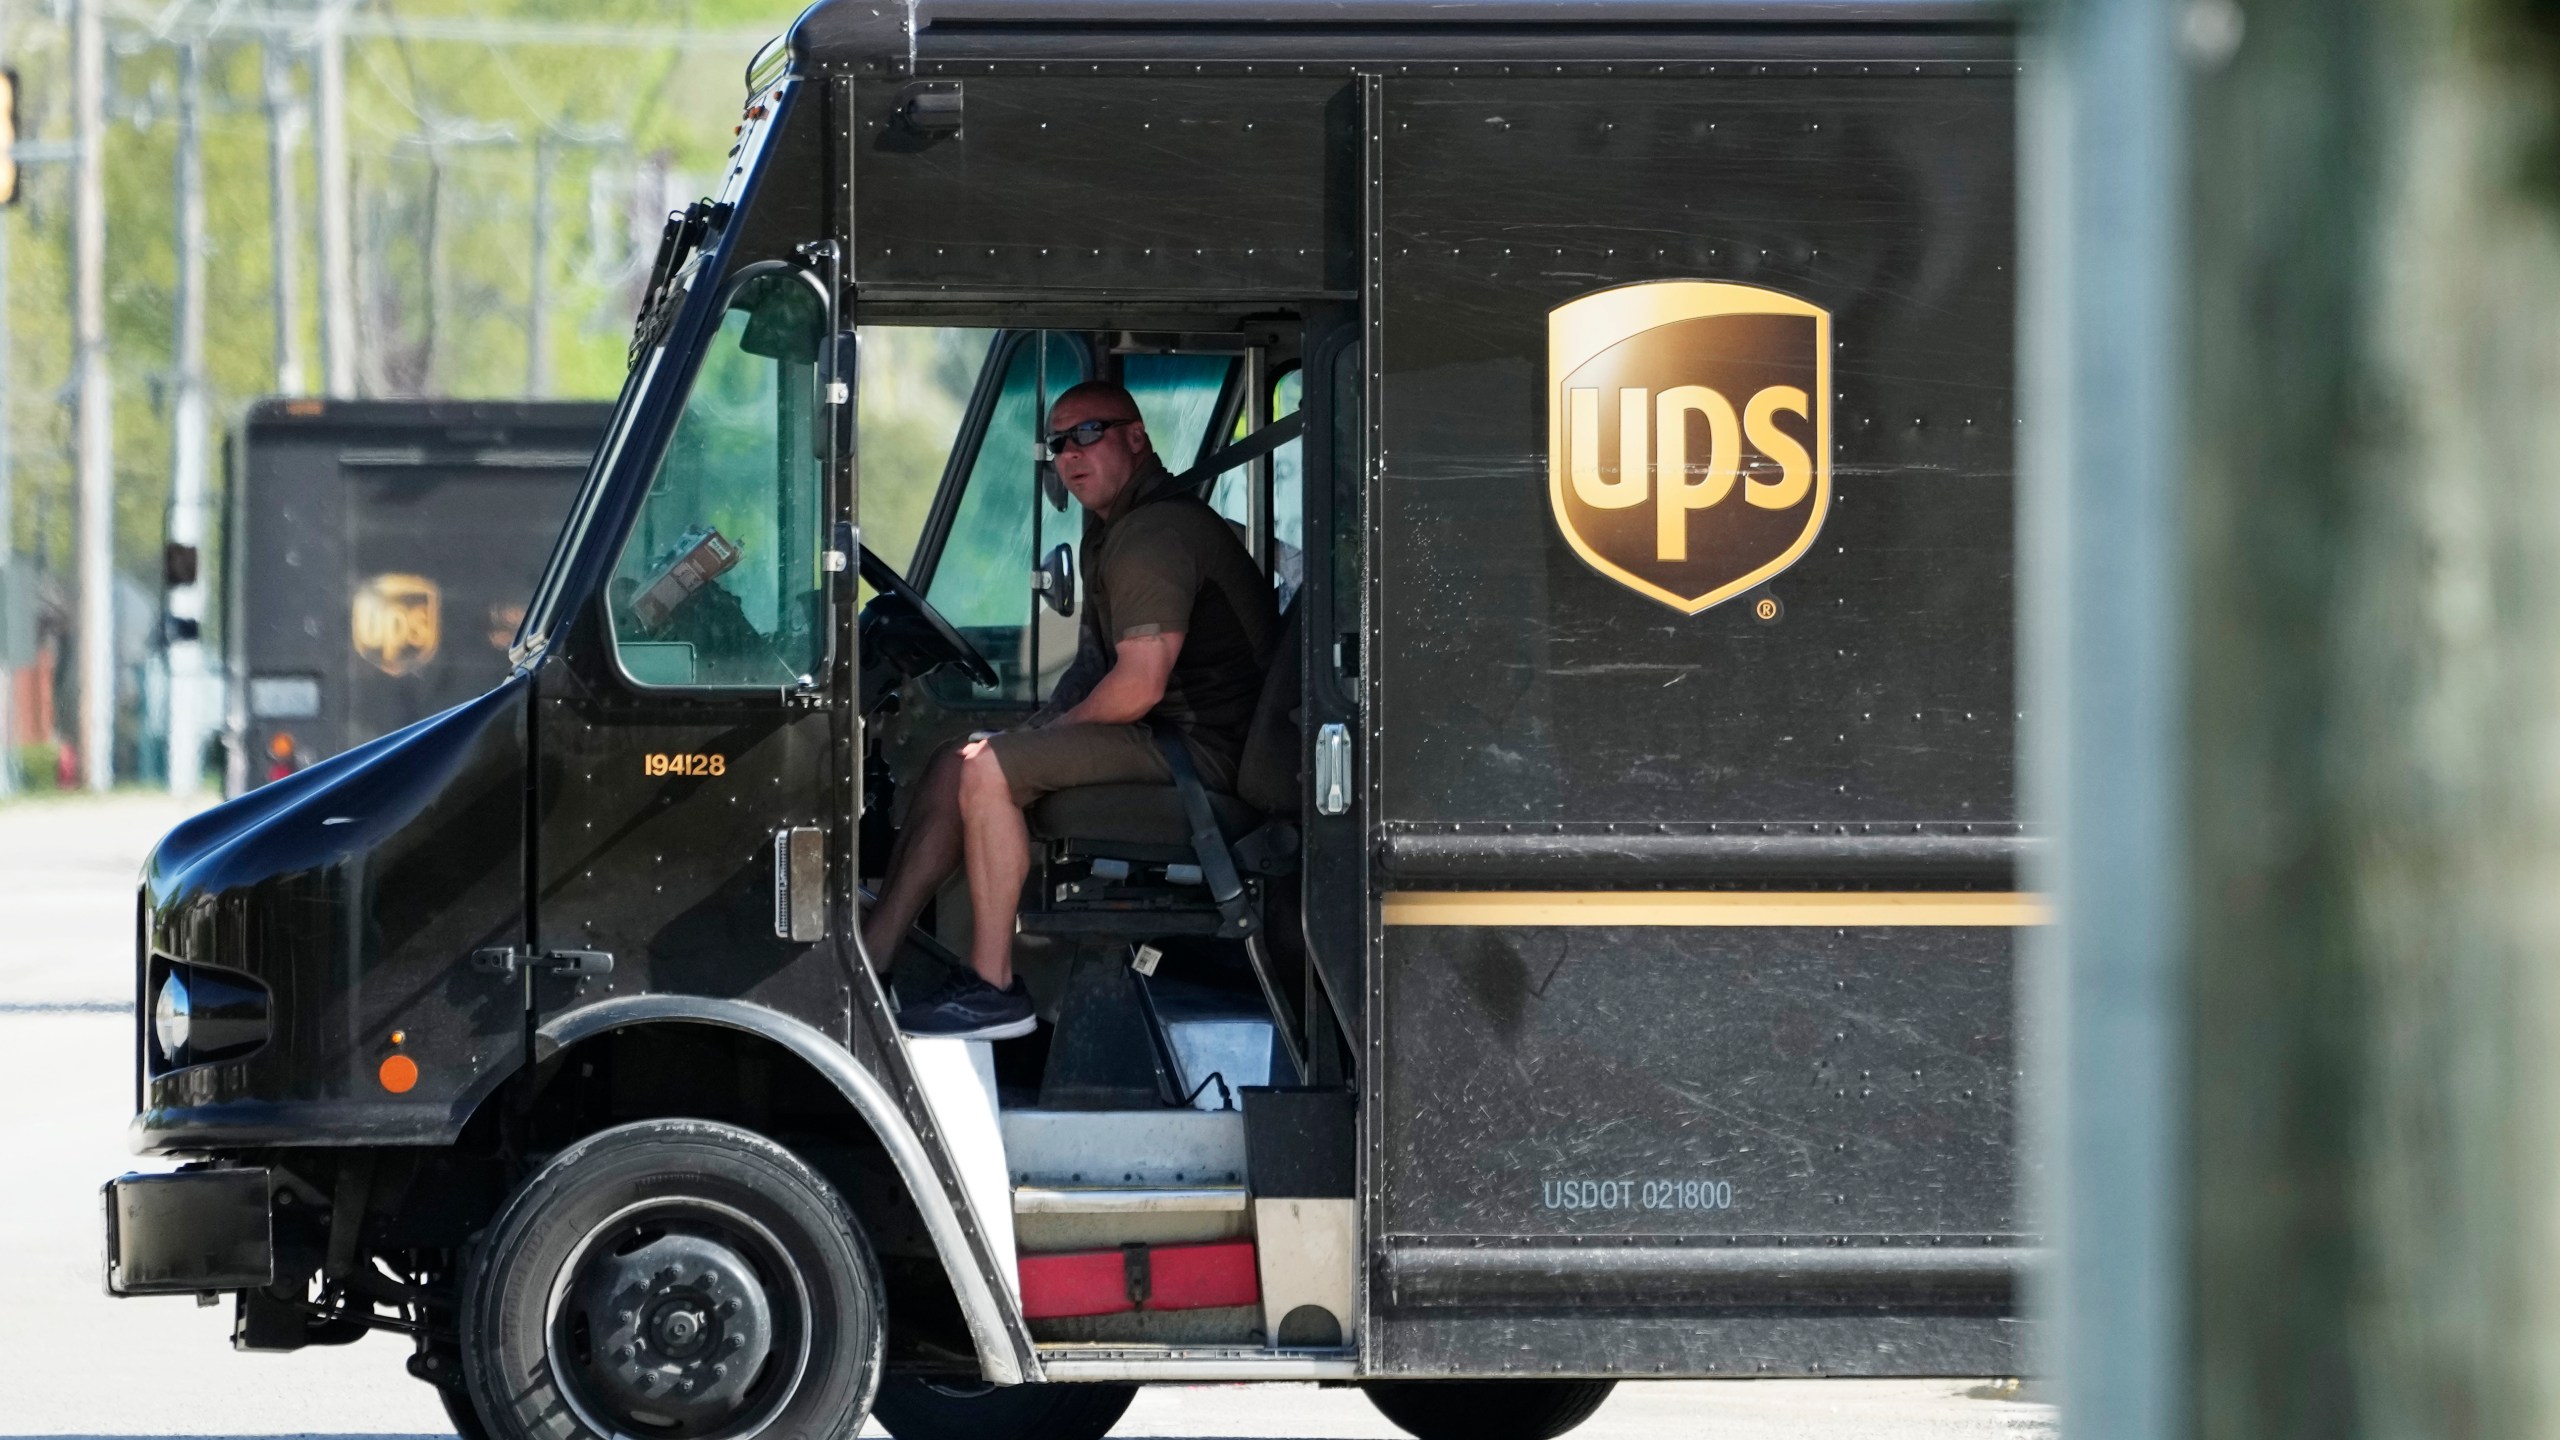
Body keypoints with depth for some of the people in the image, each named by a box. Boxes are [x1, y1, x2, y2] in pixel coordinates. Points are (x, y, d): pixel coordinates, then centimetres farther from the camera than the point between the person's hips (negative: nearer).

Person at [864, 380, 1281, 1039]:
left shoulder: (1155, 535, -18)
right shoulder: (1111, 527, 17)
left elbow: (1139, 688, -24)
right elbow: (1100, 662, 24)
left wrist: (1055, 729, -7)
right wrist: (1045, 724, 8)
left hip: (1199, 749, -11)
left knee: (986, 770, -21)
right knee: (953, 765, 7)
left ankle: (994, 990, -17)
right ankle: (874, 950, 3)